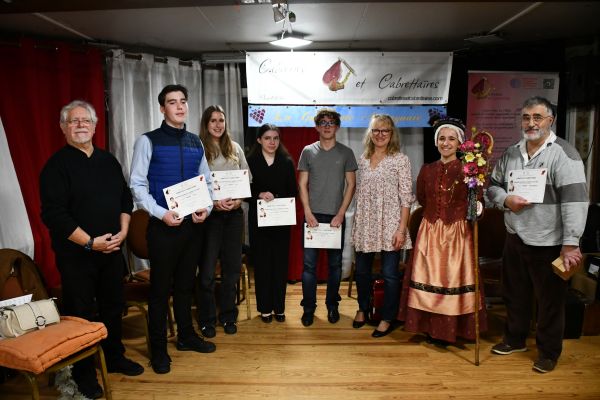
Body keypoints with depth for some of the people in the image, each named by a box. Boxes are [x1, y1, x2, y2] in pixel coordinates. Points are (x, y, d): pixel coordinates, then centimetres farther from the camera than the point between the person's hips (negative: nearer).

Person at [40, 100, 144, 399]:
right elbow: (53, 214, -16)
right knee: (80, 313, 6)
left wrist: (123, 231, -1)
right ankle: (83, 372, 22)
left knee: (113, 306, 16)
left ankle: (114, 357, 34)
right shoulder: (57, 165, -9)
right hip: (76, 254, -5)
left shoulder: (108, 161, 10)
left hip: (112, 250, 5)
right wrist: (90, 243, -19)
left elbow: (125, 198, 14)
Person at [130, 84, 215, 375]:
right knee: (160, 288, 6)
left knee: (185, 284, 17)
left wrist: (206, 208, -4)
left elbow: (206, 181, 13)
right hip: (163, 225, -4)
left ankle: (186, 336, 35)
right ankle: (158, 349, 22)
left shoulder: (196, 143, 9)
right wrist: (161, 213, -19)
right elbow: (137, 185, -9)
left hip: (193, 224, 5)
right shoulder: (148, 141, -6)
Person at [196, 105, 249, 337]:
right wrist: (214, 202, -19)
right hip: (210, 213, -4)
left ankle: (228, 316, 26)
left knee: (232, 267, 11)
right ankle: (206, 320, 17)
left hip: (234, 213, 4)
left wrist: (239, 200, -6)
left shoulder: (235, 148, 11)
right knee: (207, 271, 1)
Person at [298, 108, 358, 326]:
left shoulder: (346, 152, 5)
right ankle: (308, 308, 13)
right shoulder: (308, 151, 6)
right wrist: (308, 213, -6)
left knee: (335, 263, 8)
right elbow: (302, 184, 4)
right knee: (309, 263, 2)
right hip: (312, 215, 0)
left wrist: (340, 214, -7)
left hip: (336, 216, 0)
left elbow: (351, 184, 2)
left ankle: (332, 305, 23)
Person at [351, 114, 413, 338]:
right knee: (362, 270, 14)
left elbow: (406, 198, -8)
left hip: (389, 225, -4)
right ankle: (362, 308, 38)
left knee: (389, 273, 2)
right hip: (364, 225, 5)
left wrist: (401, 229, -14)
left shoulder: (400, 160, -4)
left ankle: (387, 319, 19)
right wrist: (356, 224, 10)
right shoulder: (363, 160, 10)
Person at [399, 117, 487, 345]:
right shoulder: (427, 170, 7)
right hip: (430, 232, 4)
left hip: (458, 232, -3)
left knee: (454, 279, 2)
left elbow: (478, 201, -7)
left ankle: (452, 329, 17)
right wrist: (439, 212, 9)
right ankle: (432, 328, 20)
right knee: (428, 278, 7)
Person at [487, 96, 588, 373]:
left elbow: (575, 200, -20)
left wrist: (571, 243, -24)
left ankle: (548, 351, 28)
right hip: (515, 238, 6)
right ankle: (515, 338, 40)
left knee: (550, 300, 9)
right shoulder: (511, 153, 7)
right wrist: (506, 200, -8)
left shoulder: (563, 154, -13)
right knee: (515, 294, 20)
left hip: (548, 243, -6)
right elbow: (493, 185, 15)